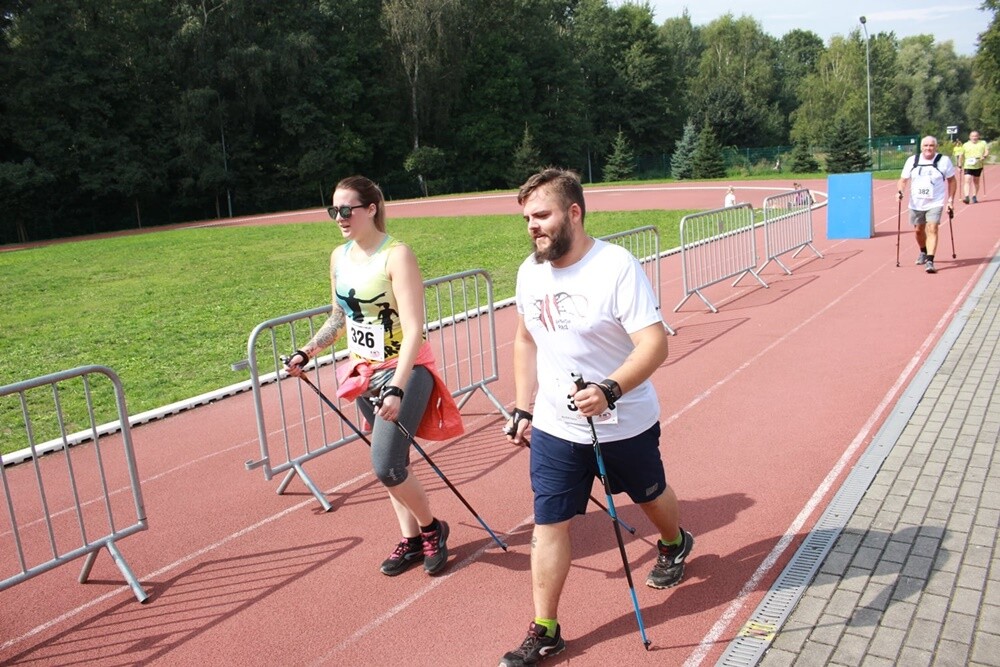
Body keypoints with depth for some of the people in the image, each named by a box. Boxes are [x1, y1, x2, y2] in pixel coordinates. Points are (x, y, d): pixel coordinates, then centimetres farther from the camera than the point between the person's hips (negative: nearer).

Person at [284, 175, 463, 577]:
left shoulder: (397, 255, -17)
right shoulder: (339, 257, 5)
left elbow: (414, 328, -24)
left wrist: (397, 389, -32)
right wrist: (306, 354, 8)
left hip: (404, 372, -7)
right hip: (364, 374, 7)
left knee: (386, 467, -12)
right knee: (392, 465, 13)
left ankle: (431, 528, 15)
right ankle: (410, 541, 29)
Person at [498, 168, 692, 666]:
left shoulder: (617, 266, -22)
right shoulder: (529, 272, -2)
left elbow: (655, 343, -27)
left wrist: (609, 391, -43)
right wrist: (522, 409, 10)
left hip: (626, 424, -3)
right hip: (554, 428, 4)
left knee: (650, 495, 23)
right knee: (548, 524, 2)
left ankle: (673, 544, 57)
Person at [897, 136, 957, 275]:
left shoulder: (944, 160, -4)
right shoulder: (912, 160, 0)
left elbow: (952, 180, 4)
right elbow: (903, 180, 5)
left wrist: (951, 199, 0)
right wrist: (899, 191, -15)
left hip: (935, 203, -3)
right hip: (916, 203, 3)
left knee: (932, 229, -17)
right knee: (918, 230, 16)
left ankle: (930, 261, -20)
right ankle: (923, 252, 44)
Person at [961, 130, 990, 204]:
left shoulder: (983, 143, 7)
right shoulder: (965, 145, 7)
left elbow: (987, 151, -1)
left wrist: (984, 156, -23)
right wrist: (960, 166, 10)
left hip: (978, 166, 1)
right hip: (968, 166, -1)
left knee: (976, 181, 12)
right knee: (967, 181, -17)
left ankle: (974, 197, 25)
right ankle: (966, 197, -25)